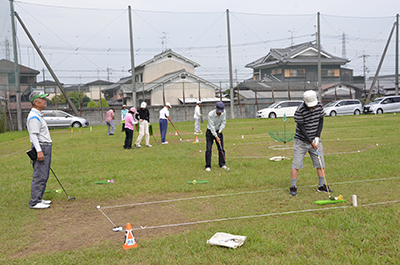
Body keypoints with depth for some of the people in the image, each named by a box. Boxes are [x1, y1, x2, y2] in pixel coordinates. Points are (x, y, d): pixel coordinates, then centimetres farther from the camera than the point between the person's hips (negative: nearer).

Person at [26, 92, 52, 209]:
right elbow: (33, 135, -20)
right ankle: (34, 202, -4)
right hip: (40, 148, -11)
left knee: (44, 176, 13)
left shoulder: (38, 115, 18)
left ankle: (39, 199, 20)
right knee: (39, 176, -9)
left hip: (46, 148, 11)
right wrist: (39, 151, -26)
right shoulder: (33, 117, -14)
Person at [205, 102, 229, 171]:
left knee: (221, 149, 2)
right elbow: (211, 126, -25)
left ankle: (222, 164, 12)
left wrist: (219, 132, -16)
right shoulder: (211, 114, -27)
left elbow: (223, 122, -7)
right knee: (209, 149, -9)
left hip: (218, 131, 4)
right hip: (210, 132, -4)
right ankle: (208, 166, -5)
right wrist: (216, 137, -27)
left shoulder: (224, 112, -14)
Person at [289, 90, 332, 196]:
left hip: (315, 140, 5)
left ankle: (322, 185, 17)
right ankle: (293, 187, 4)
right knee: (296, 164, -5)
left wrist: (317, 136, -6)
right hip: (301, 141, -4)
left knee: (320, 163, 5)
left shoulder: (319, 105, -5)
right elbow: (301, 128, -18)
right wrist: (311, 142, -19)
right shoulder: (299, 111, -21)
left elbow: (321, 120, 3)